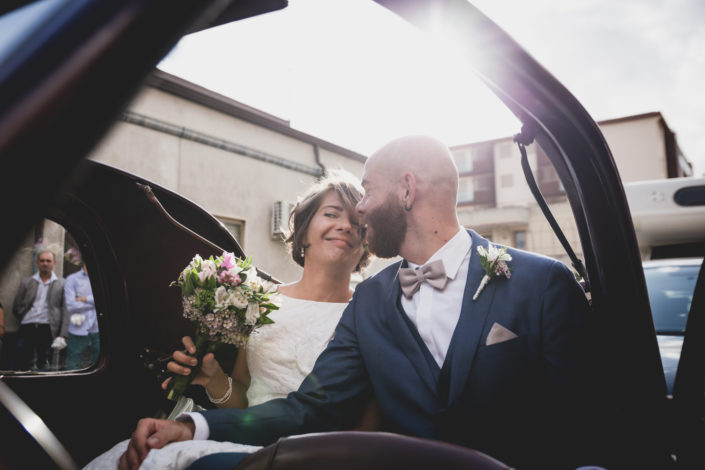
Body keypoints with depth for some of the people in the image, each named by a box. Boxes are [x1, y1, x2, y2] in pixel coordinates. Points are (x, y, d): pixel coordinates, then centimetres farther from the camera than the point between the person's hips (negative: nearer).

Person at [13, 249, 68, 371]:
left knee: (43, 365, -2)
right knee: (25, 365, 0)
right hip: (27, 328, 2)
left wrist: (63, 335, -6)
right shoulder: (26, 282, 14)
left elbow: (65, 311, 1)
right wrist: (25, 319, 4)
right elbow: (16, 307, 16)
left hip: (47, 329, -2)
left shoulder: (62, 284, 6)